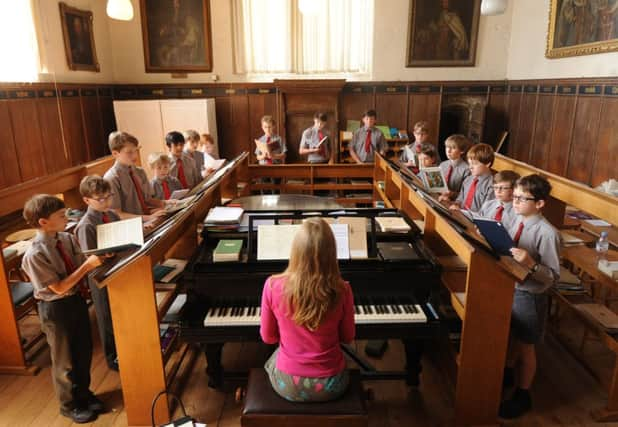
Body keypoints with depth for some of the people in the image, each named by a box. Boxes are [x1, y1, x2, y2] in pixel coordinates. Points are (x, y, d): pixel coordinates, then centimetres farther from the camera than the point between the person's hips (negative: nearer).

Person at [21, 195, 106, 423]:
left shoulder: (68, 239, -5)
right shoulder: (34, 255, -25)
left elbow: (81, 269, 1)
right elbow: (59, 287, -23)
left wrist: (97, 259, -18)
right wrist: (88, 265, -28)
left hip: (76, 300, 6)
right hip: (55, 309, -6)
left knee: (84, 352, 21)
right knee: (65, 360, 14)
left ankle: (83, 393, 46)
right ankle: (69, 405, 39)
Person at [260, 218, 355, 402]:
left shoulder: (273, 285, -21)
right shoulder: (341, 290, -20)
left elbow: (268, 337, -5)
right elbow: (347, 337, -2)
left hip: (288, 384, 0)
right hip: (330, 386, 0)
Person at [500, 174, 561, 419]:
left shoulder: (547, 233, -23)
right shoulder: (518, 220, -2)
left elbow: (553, 277, -21)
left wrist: (531, 264, -37)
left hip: (529, 296, -6)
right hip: (509, 288, 6)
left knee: (525, 347, 13)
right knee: (511, 337, 26)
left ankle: (522, 395, 34)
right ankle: (508, 372, 52)